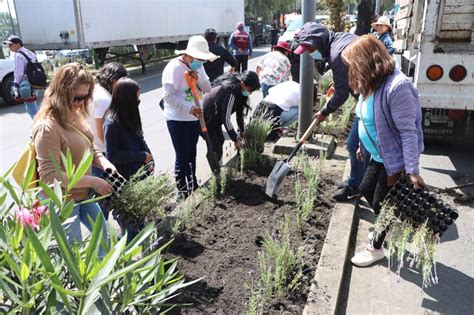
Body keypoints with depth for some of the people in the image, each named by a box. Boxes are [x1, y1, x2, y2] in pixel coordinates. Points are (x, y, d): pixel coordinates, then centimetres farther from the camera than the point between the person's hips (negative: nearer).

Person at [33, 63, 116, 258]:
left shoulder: (75, 115, -1)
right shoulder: (47, 127, -27)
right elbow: (49, 175, -28)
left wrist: (105, 164, -9)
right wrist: (92, 181, -27)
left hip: (83, 194, 9)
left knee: (102, 232, 24)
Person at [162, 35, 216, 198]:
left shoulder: (198, 67, 6)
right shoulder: (174, 67, -18)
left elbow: (208, 89, 4)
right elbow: (168, 96, -23)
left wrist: (199, 78, -16)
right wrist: (189, 108, -30)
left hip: (195, 117, 7)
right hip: (178, 120, -7)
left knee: (191, 154, 19)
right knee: (182, 157, -1)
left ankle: (193, 185, 35)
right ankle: (182, 191, 14)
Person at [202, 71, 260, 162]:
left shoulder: (239, 90, -3)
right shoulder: (230, 92, -32)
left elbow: (240, 112, 8)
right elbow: (226, 118, -31)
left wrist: (242, 131, 12)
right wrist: (235, 139, -25)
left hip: (214, 117, 10)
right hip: (205, 119, -10)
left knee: (220, 141, 18)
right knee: (216, 148, -9)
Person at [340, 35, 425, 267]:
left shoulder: (397, 87, -28)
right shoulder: (372, 84, 1)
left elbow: (408, 132, -27)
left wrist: (412, 171, -27)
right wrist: (364, 147, 21)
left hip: (396, 160, -9)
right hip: (379, 156, 9)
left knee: (381, 204, 5)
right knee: (366, 190, 20)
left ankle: (376, 248, 29)